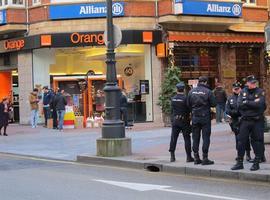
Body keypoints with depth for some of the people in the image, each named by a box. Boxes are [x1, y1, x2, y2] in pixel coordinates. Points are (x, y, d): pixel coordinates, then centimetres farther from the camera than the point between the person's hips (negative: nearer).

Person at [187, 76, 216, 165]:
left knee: (195, 138, 10)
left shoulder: (191, 91, 1)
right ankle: (205, 158, -1)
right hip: (205, 117, -4)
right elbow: (213, 104, -6)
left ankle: (196, 158, 14)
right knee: (206, 137, 1)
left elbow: (188, 104, 5)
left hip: (195, 117, 4)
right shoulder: (208, 91, -10)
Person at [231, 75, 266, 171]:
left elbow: (260, 104, -17)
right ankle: (239, 162, 13)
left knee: (257, 141, 1)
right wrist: (253, 104, -12)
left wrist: (247, 102, -10)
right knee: (241, 141, 4)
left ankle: (256, 163, 11)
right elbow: (239, 105, -7)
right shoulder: (243, 92, 7)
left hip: (257, 121, -2)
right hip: (245, 120, 3)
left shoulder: (260, 92, -1)